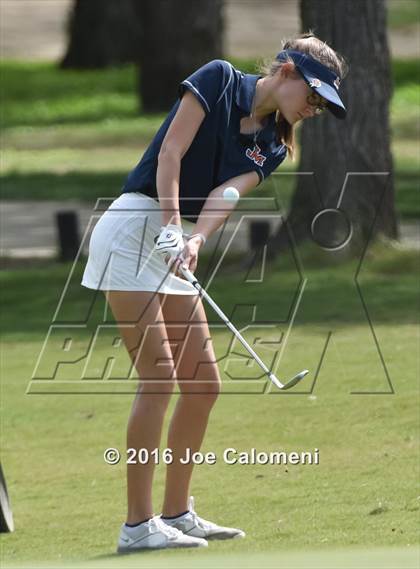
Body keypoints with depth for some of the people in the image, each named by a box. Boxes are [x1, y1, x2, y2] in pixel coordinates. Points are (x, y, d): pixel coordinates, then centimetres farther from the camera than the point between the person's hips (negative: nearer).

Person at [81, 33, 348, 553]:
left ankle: (176, 513, 17)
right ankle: (138, 525, -12)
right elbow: (171, 152, -14)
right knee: (159, 378, -13)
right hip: (131, 230, -8)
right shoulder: (218, 80, -6)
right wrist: (172, 226, -24)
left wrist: (196, 240, -26)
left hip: (176, 250, 8)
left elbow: (227, 194, -6)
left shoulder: (271, 148, 12)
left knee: (203, 384, 7)